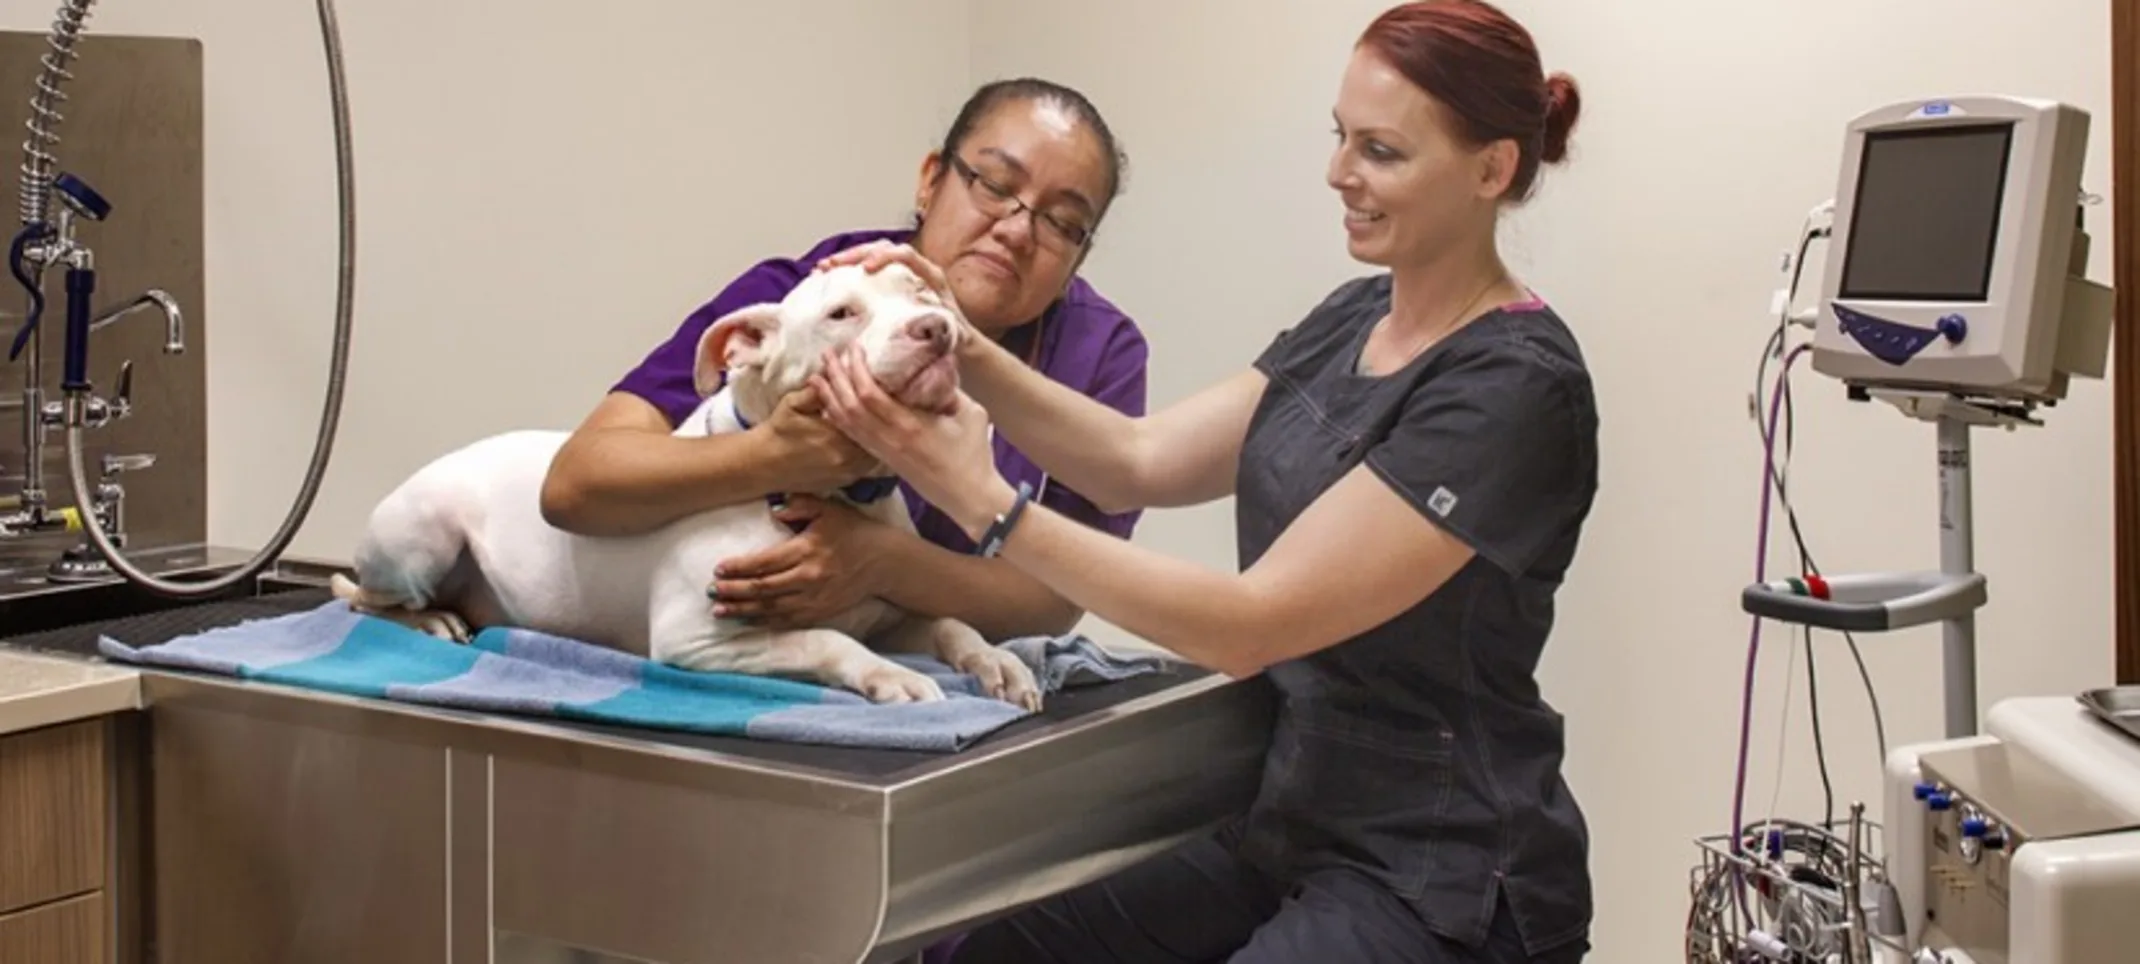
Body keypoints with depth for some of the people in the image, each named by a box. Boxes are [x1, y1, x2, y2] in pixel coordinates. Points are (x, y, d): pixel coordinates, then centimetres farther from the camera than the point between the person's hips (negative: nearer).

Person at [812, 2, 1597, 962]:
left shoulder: (1513, 389, -20)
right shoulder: (1355, 317, 7)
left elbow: (1251, 624, -24)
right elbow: (1141, 460, 2)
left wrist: (985, 506, -26)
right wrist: (962, 351, -13)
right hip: (1298, 833, 8)